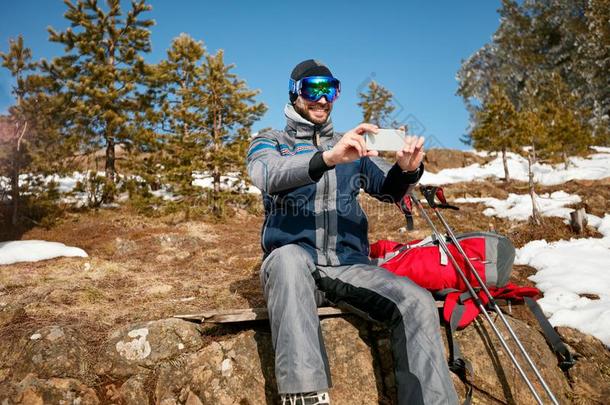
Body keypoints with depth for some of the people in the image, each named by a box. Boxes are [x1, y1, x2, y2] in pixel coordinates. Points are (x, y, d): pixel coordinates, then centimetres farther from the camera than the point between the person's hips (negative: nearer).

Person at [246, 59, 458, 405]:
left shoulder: (352, 147, 20)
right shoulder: (269, 142, 9)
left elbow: (388, 189, 4)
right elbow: (268, 175, -16)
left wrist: (406, 170, -21)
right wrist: (328, 157, -34)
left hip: (349, 265, 3)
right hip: (293, 265, -3)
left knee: (417, 302, -23)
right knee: (289, 257, -39)